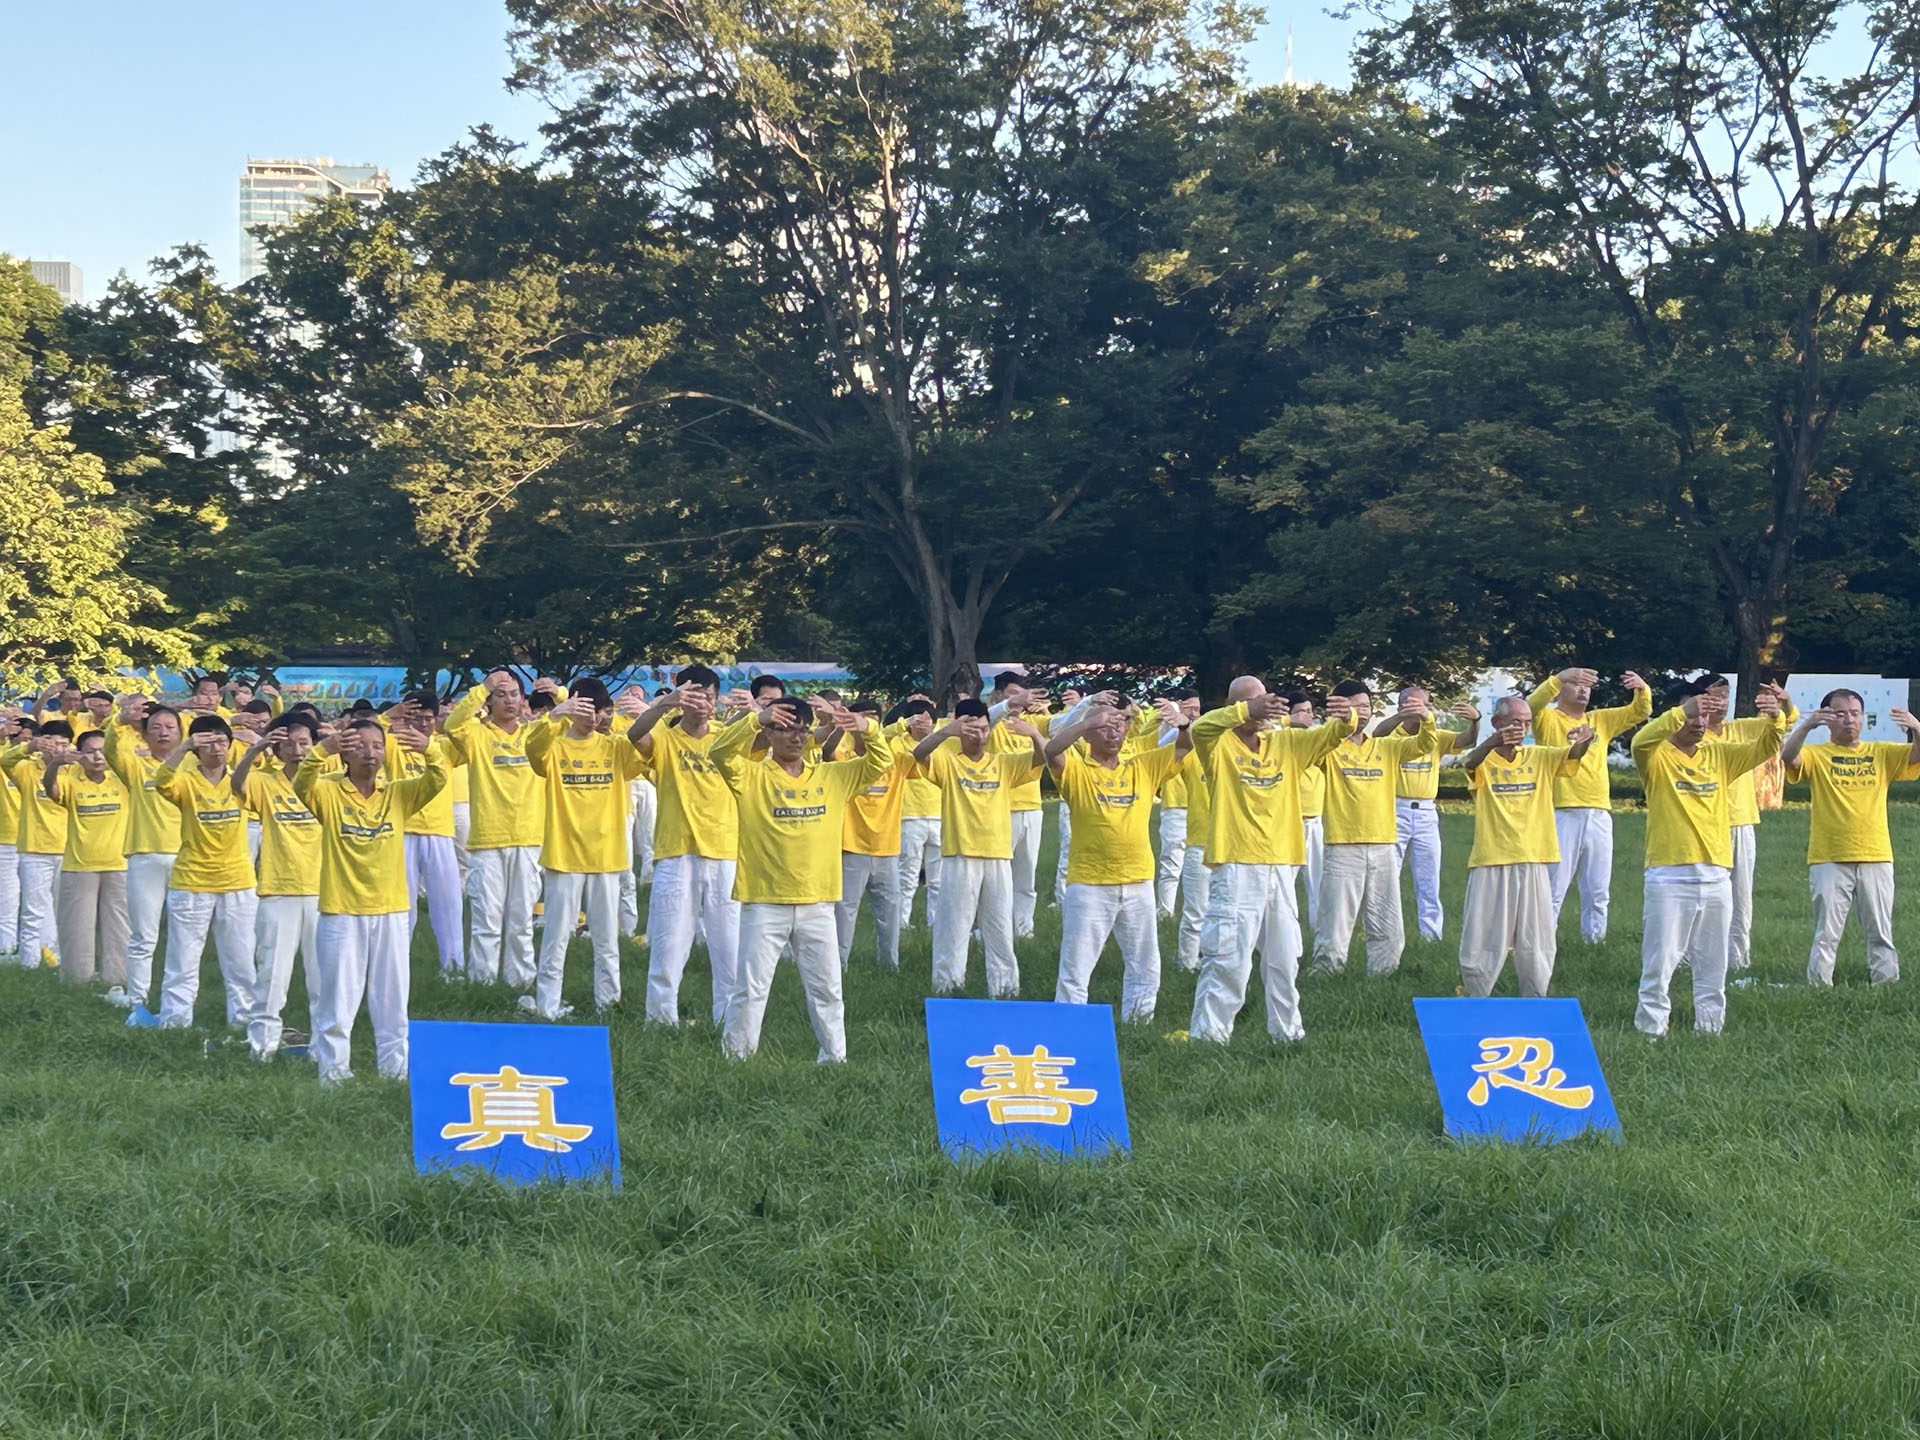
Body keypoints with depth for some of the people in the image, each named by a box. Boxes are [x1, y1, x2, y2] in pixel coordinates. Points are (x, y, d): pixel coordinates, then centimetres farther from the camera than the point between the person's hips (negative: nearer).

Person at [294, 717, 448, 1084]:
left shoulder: (398, 793, 3)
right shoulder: (329, 793, -4)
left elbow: (436, 781, -11)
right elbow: (302, 784, -24)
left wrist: (428, 751, -33)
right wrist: (323, 749, -42)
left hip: (390, 911, 3)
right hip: (340, 912, -3)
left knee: (392, 996, 10)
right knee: (338, 996, 4)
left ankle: (395, 1066, 20)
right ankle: (333, 1069, 11)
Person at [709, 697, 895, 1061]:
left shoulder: (832, 776, 8)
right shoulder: (752, 776, -2)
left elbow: (881, 762, 8)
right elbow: (719, 753, -18)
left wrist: (868, 729, -11)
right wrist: (755, 720, -29)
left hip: (818, 904, 3)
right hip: (764, 904, -3)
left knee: (827, 988, 11)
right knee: (751, 989, 2)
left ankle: (834, 1057, 21)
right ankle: (735, 1057, 11)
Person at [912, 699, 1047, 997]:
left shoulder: (1004, 763, 10)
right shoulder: (947, 761, 1)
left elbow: (1042, 760, 0)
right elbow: (918, 755, -18)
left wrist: (1033, 734, -23)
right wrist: (945, 732, -37)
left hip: (999, 858, 3)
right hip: (959, 858, -3)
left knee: (1000, 930, 8)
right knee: (953, 928, 1)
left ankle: (1005, 990, 14)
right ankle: (945, 989, 6)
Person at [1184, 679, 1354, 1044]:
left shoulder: (1285, 742, 10)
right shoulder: (1221, 744, -5)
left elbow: (1331, 735, 5)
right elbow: (1200, 728, -26)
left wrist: (1345, 718, -20)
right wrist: (1247, 711, -41)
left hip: (1280, 867, 6)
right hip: (1237, 867, -6)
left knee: (1284, 957, 16)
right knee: (1228, 957, -9)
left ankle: (1286, 1029, 28)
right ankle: (1208, 1033, -3)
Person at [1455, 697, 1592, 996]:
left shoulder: (1540, 758, 7)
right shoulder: (1485, 761, -3)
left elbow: (1572, 755, -9)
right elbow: (1470, 763, -26)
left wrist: (1582, 741, -34)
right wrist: (1494, 741, -48)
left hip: (1534, 863, 3)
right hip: (1491, 863, -3)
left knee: (1536, 945, 9)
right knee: (1484, 941, 1)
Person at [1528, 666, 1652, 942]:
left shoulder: (1600, 720, 17)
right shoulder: (1548, 720, 2)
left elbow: (1639, 712, 14)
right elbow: (1531, 704, -19)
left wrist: (1642, 689, -8)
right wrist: (1559, 678, -32)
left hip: (1599, 816, 5)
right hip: (1562, 815, -5)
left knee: (1598, 890, 11)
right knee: (1553, 888, -5)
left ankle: (1594, 940, 20)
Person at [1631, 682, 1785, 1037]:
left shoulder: (1719, 754, 12)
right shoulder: (1658, 756, -4)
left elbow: (1765, 748, 8)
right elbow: (1640, 742, -25)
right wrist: (1682, 711, -33)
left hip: (1716, 877, 5)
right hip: (1669, 877, -5)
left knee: (1713, 962, 12)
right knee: (1660, 959, -3)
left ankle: (1710, 1024, 21)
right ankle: (1650, 1026, 2)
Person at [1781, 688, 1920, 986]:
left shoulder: (1882, 753, 10)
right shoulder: (1817, 755, 2)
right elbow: (1788, 756, -18)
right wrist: (1807, 726, -35)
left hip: (1876, 858, 2)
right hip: (1829, 860, -2)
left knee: (1881, 935, 8)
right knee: (1826, 935, 1)